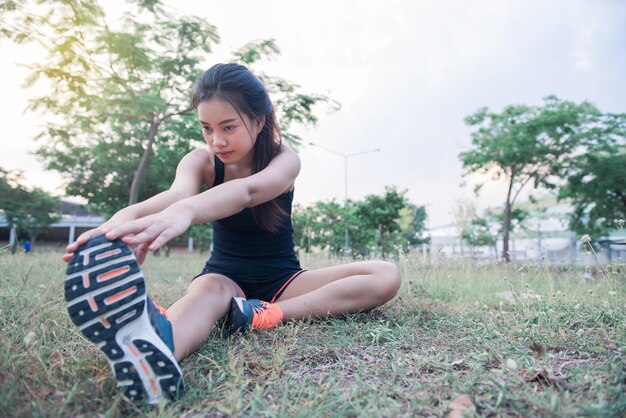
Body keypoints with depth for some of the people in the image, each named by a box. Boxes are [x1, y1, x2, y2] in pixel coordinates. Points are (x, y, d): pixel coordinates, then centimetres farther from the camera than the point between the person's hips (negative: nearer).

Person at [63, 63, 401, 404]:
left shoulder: (284, 160, -14)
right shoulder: (200, 162, -8)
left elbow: (249, 190, -40)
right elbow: (178, 193, -34)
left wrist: (185, 211, -62)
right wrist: (126, 217, -58)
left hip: (282, 280, 1)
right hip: (224, 276, 0)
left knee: (386, 277, -21)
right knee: (208, 289, -38)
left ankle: (264, 315, -34)